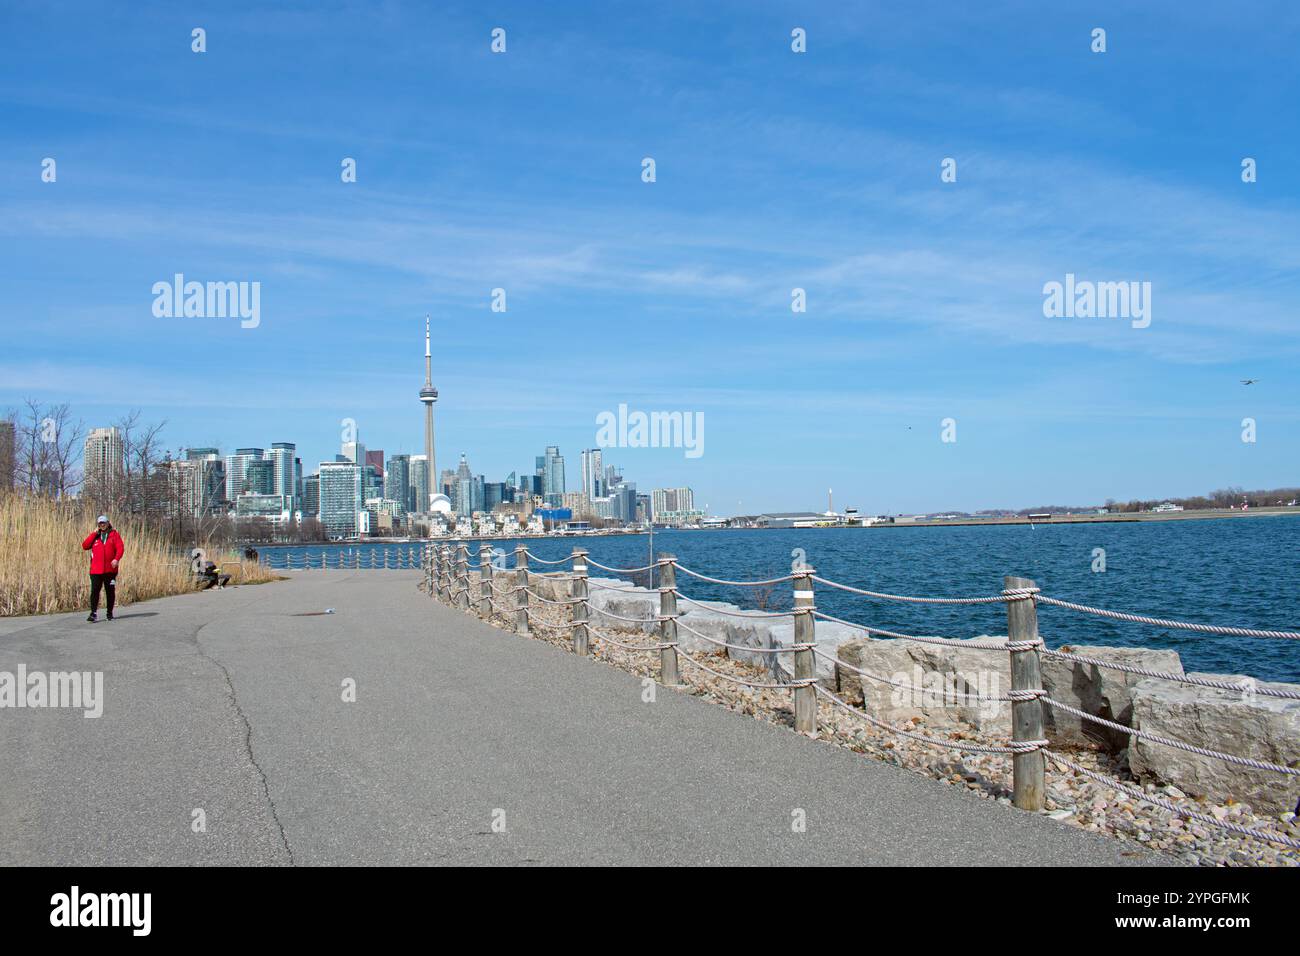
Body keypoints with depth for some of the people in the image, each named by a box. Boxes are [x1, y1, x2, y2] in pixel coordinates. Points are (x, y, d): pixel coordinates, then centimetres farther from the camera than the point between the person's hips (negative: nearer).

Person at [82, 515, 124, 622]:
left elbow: (120, 548, -4)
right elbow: (85, 546, -3)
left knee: (110, 591, 7)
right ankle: (94, 614, -9)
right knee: (94, 591, -8)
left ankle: (110, 613, 18)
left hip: (110, 569, -1)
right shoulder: (94, 535, 10)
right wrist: (94, 533, -5)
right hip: (96, 570, 1)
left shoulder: (114, 534, 5)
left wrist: (116, 559, -21)